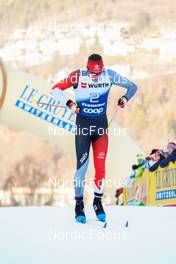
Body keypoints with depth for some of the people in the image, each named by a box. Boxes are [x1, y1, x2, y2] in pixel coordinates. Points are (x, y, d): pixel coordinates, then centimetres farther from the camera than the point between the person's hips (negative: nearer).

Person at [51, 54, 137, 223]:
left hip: (101, 123, 2)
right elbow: (55, 89, -6)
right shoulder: (78, 76, -13)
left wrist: (125, 98, -14)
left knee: (100, 165, -2)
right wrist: (69, 103, -21)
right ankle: (79, 204, 3)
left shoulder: (109, 75, -6)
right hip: (83, 124, -2)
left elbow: (132, 86, 6)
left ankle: (98, 200, 14)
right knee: (82, 164, -6)